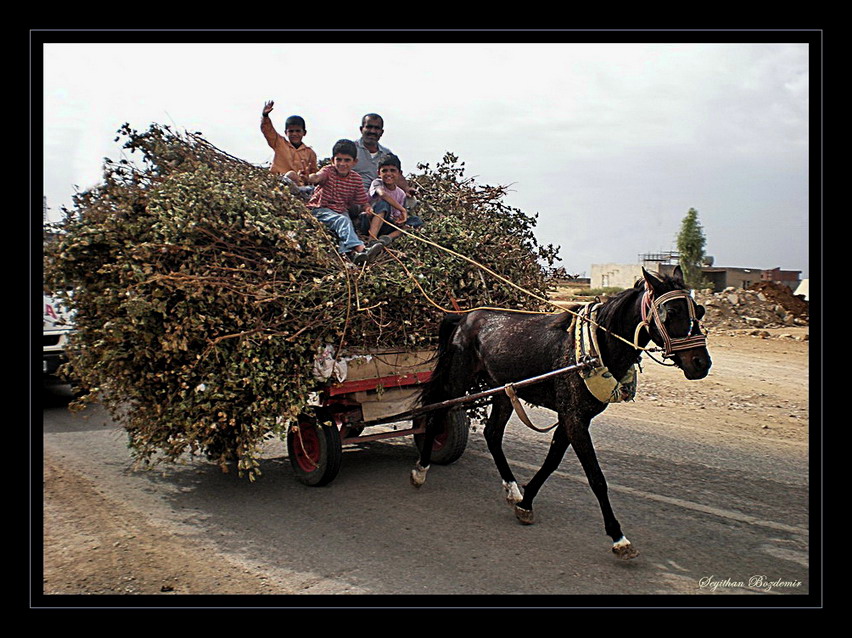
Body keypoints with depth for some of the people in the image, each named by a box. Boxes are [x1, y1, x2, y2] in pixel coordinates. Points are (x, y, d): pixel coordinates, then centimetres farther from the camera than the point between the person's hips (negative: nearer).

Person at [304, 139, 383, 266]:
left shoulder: (356, 179, 1)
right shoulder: (328, 170, -9)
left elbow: (362, 201, 6)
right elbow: (318, 176, -33)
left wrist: (367, 207, -18)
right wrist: (310, 178, -58)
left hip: (342, 211, 4)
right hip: (320, 209, -4)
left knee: (347, 222, -29)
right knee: (342, 221, -31)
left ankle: (348, 252, -52)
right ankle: (360, 249, -50)